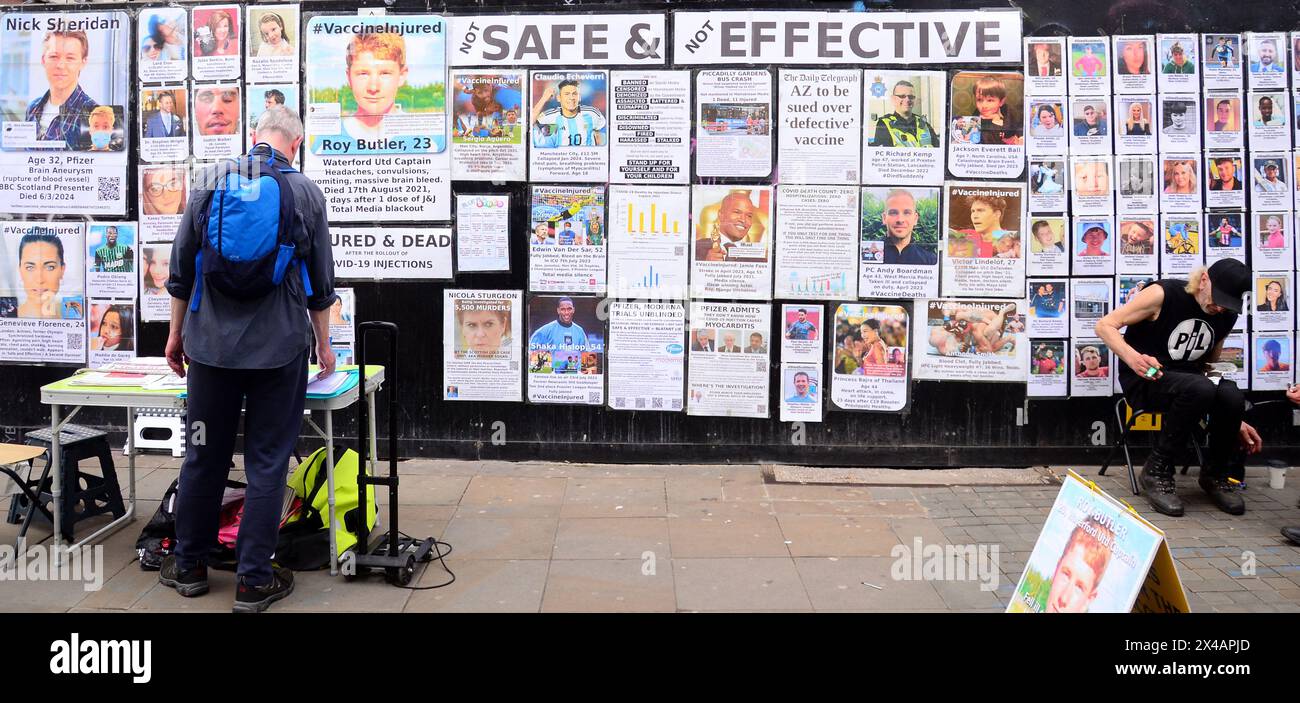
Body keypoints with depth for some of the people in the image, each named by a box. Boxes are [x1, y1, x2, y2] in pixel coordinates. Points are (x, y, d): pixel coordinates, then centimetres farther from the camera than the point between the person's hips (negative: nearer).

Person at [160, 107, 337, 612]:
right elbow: (320, 282, 4)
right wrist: (323, 342, 16)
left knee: (204, 456, 13)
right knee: (267, 464, 4)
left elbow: (182, 267, 5)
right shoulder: (306, 192, -2)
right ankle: (254, 581, 9)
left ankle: (189, 567, 27)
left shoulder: (211, 181, 2)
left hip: (212, 343, 2)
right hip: (280, 346, -2)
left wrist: (176, 332, 16)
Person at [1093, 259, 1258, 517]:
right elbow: (1104, 326, -15)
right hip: (1143, 380, -5)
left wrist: (1234, 419, 13)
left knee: (1232, 396, -29)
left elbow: (1212, 363, 18)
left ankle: (1216, 474, -2)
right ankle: (1156, 471, -19)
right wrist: (1132, 357, -33)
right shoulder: (1163, 293, -14)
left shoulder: (1227, 315, 5)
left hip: (1189, 382, 5)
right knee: (1200, 388, -36)